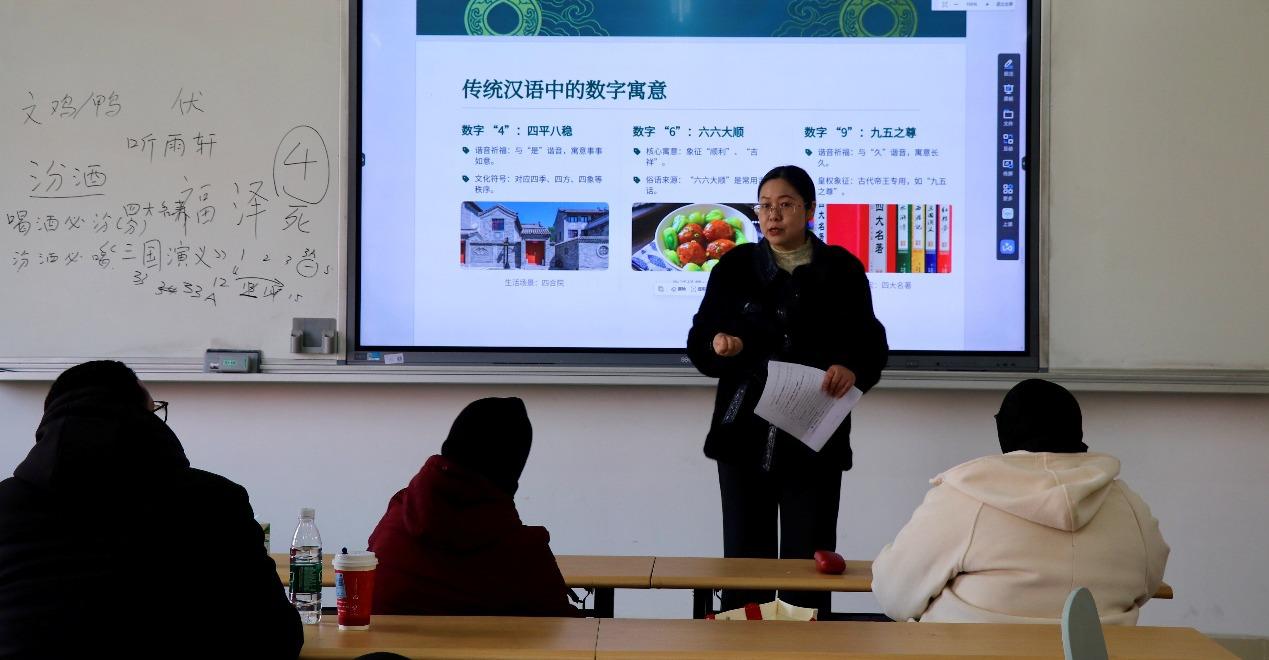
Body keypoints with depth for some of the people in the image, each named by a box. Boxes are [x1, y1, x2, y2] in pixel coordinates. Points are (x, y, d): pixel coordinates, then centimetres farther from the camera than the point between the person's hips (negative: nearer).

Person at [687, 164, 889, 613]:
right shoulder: (735, 266, 5)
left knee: (808, 561, 2)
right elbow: (698, 343, 5)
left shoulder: (842, 269, 3)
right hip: (744, 436, 1)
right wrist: (717, 344, -18)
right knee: (744, 559, 4)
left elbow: (872, 345, 2)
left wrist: (852, 369, -19)